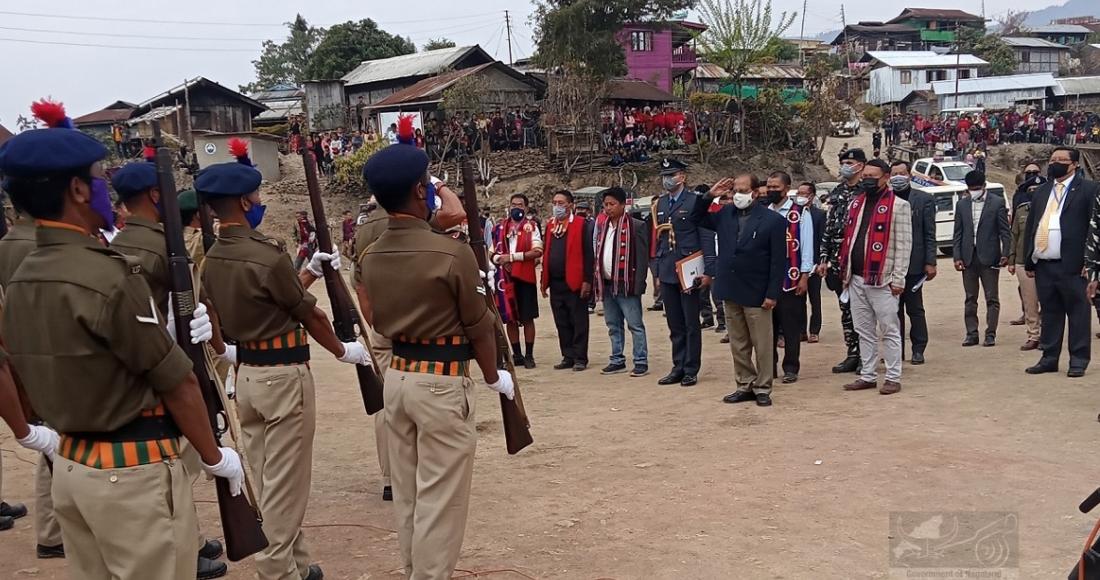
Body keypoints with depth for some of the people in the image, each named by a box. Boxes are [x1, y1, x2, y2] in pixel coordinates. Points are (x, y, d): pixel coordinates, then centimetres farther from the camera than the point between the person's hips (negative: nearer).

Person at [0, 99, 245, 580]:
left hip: (70, 465, 8)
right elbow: (176, 382, -15)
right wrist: (214, 456, -3)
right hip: (134, 471, -8)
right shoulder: (108, 276, -21)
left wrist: (168, 338, 7)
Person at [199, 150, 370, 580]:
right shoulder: (268, 255, -20)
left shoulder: (213, 259, 6)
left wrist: (311, 271, 15)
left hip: (246, 373, 9)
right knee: (285, 482, 2)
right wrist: (344, 351, 6)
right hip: (283, 375, -9)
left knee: (264, 478, 16)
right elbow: (309, 315, -9)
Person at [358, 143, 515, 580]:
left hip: (397, 377, 7)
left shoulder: (371, 257, 2)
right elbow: (479, 328, -9)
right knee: (440, 498, 3)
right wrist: (494, 377, 5)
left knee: (407, 493, 17)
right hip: (443, 384, -7)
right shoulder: (451, 253, -18)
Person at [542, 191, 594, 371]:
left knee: (579, 322, 2)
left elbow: (588, 254, -9)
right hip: (555, 283, 6)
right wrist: (544, 280, 13)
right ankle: (568, 357, 17)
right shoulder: (550, 225, 14)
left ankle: (580, 358, 7)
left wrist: (587, 280, -14)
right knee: (562, 324, 10)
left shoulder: (581, 224, -5)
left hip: (575, 282, -6)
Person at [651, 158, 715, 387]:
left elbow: (706, 237, -10)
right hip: (667, 272, 6)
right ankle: (678, 367, 19)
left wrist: (708, 271, -14)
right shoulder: (659, 204, 12)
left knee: (691, 324, 2)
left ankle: (691, 370, 9)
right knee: (675, 324, 11)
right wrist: (658, 271, 15)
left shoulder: (695, 201, -7)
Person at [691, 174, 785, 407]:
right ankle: (745, 385, 23)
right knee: (738, 345, 13)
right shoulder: (725, 213, 6)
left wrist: (772, 294, -14)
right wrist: (709, 196, 0)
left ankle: (762, 388, 14)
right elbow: (697, 218, 18)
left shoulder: (773, 220, -8)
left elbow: (778, 261, -9)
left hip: (756, 294, -5)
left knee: (762, 345, 4)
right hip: (730, 291, 5)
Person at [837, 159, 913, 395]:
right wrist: (845, 271, 12)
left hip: (882, 280, -7)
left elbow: (904, 245, -9)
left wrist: (898, 279, -13)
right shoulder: (856, 203, 13)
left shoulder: (898, 206, -6)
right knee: (864, 331, 13)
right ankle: (868, 375, 21)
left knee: (889, 331, 0)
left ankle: (893, 378, 7)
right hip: (856, 278, 7)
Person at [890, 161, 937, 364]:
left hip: (913, 263, -2)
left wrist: (930, 262, -7)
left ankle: (918, 349, 11)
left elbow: (930, 234, -1)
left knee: (915, 309, 4)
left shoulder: (924, 199, 2)